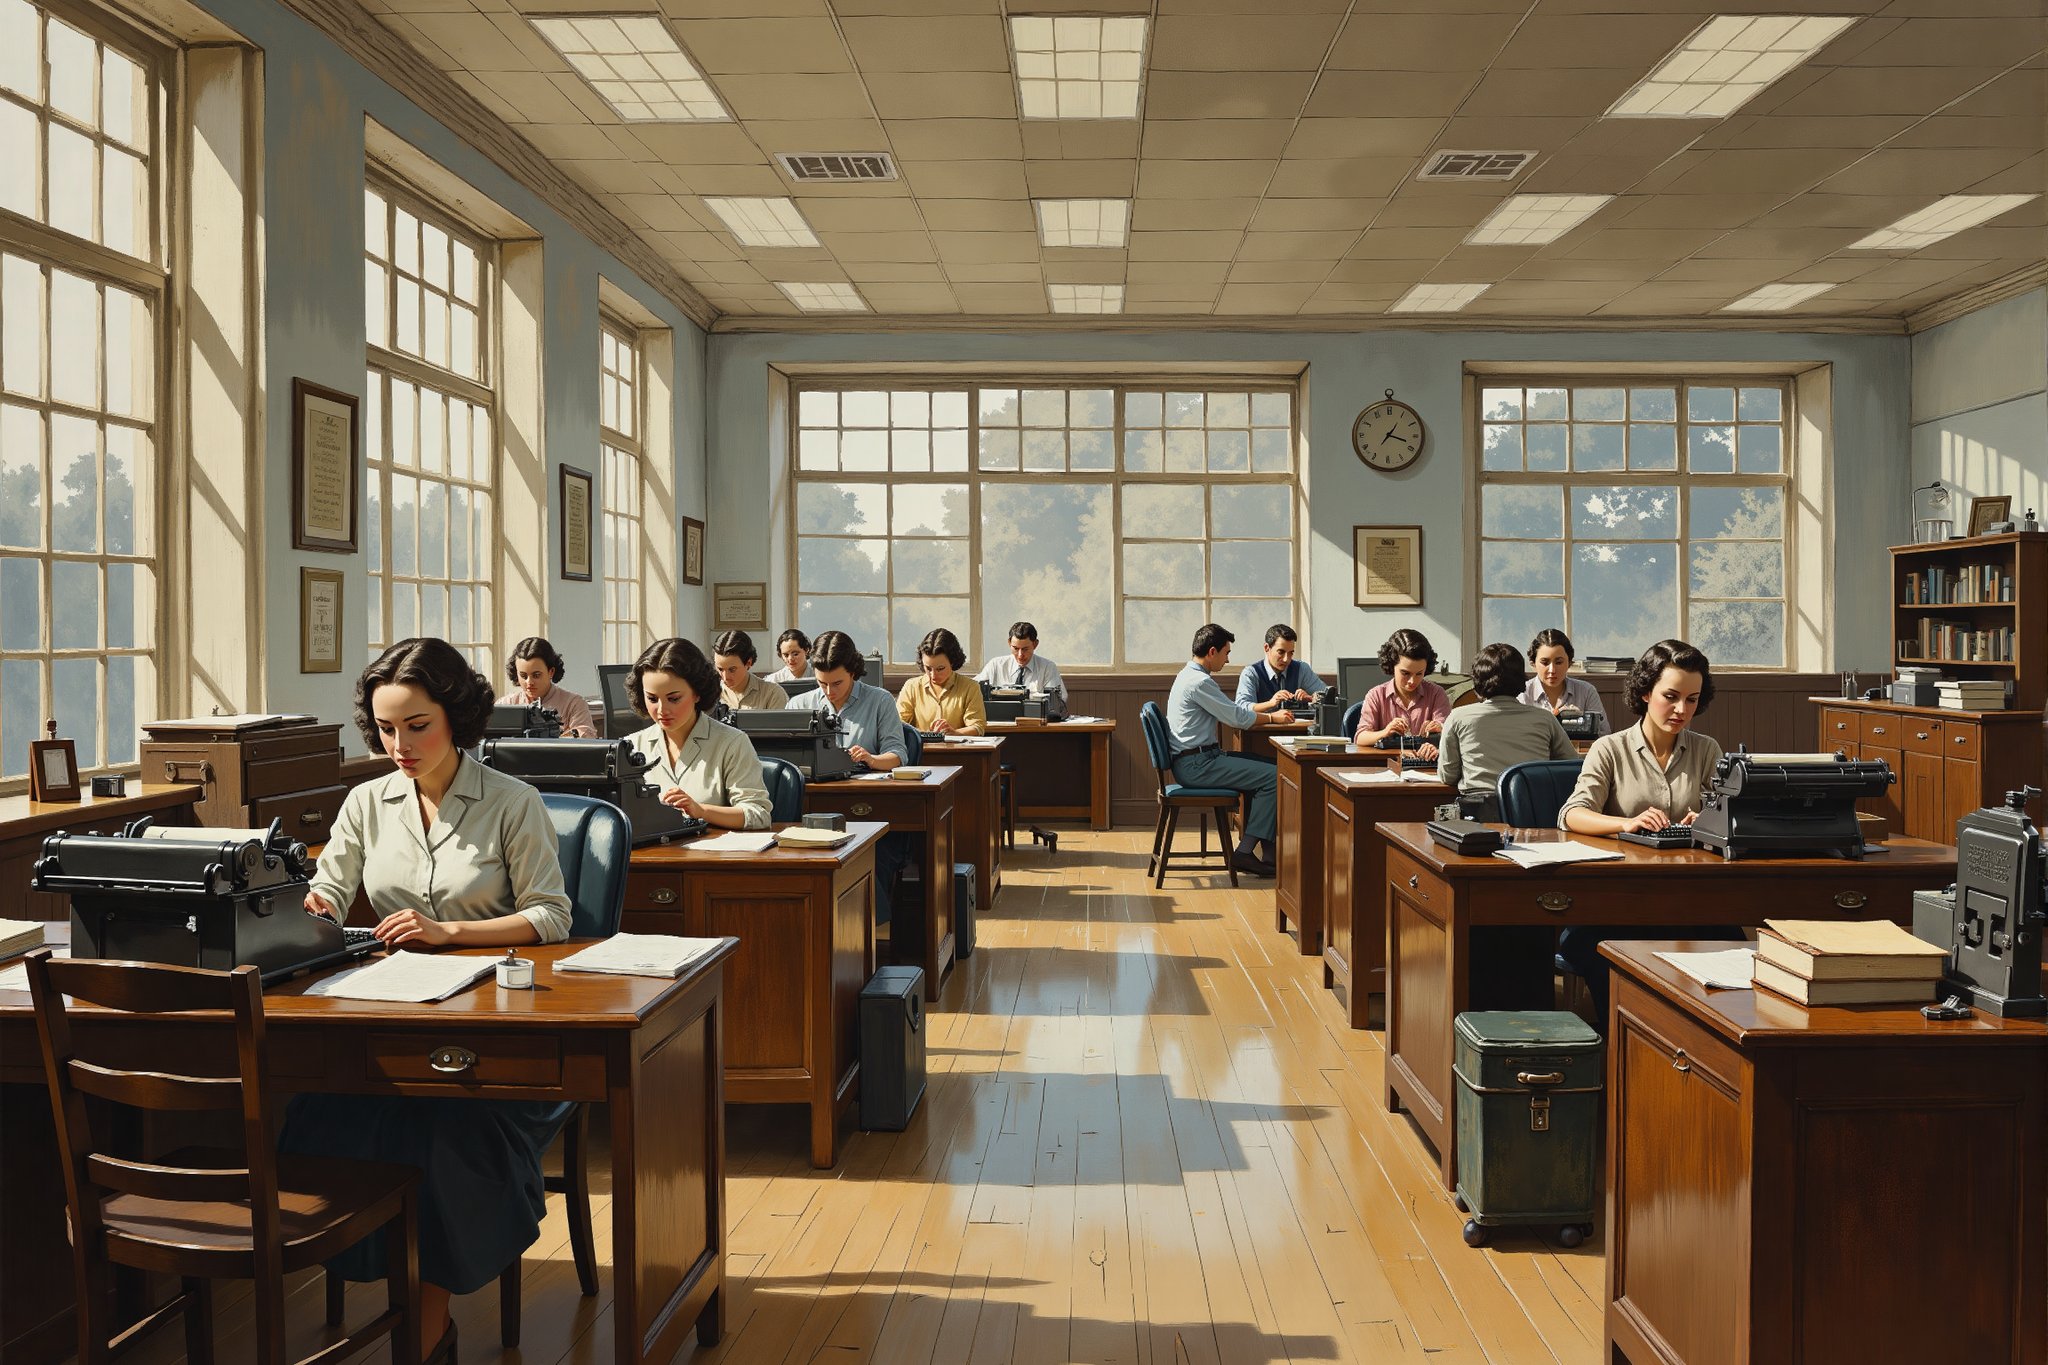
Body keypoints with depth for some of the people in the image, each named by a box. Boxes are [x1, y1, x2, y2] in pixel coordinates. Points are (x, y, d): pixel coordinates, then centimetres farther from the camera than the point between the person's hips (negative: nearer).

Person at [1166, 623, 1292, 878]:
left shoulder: (1189, 676, 17)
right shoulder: (1200, 682, -16)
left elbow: (1229, 712, 23)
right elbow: (1237, 718, -12)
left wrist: (1268, 709, 17)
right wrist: (1272, 718, 4)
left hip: (1196, 760, 11)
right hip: (1196, 765, -11)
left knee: (1264, 768, 13)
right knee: (1273, 778, -12)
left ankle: (1267, 851, 8)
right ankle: (1246, 851, -10)